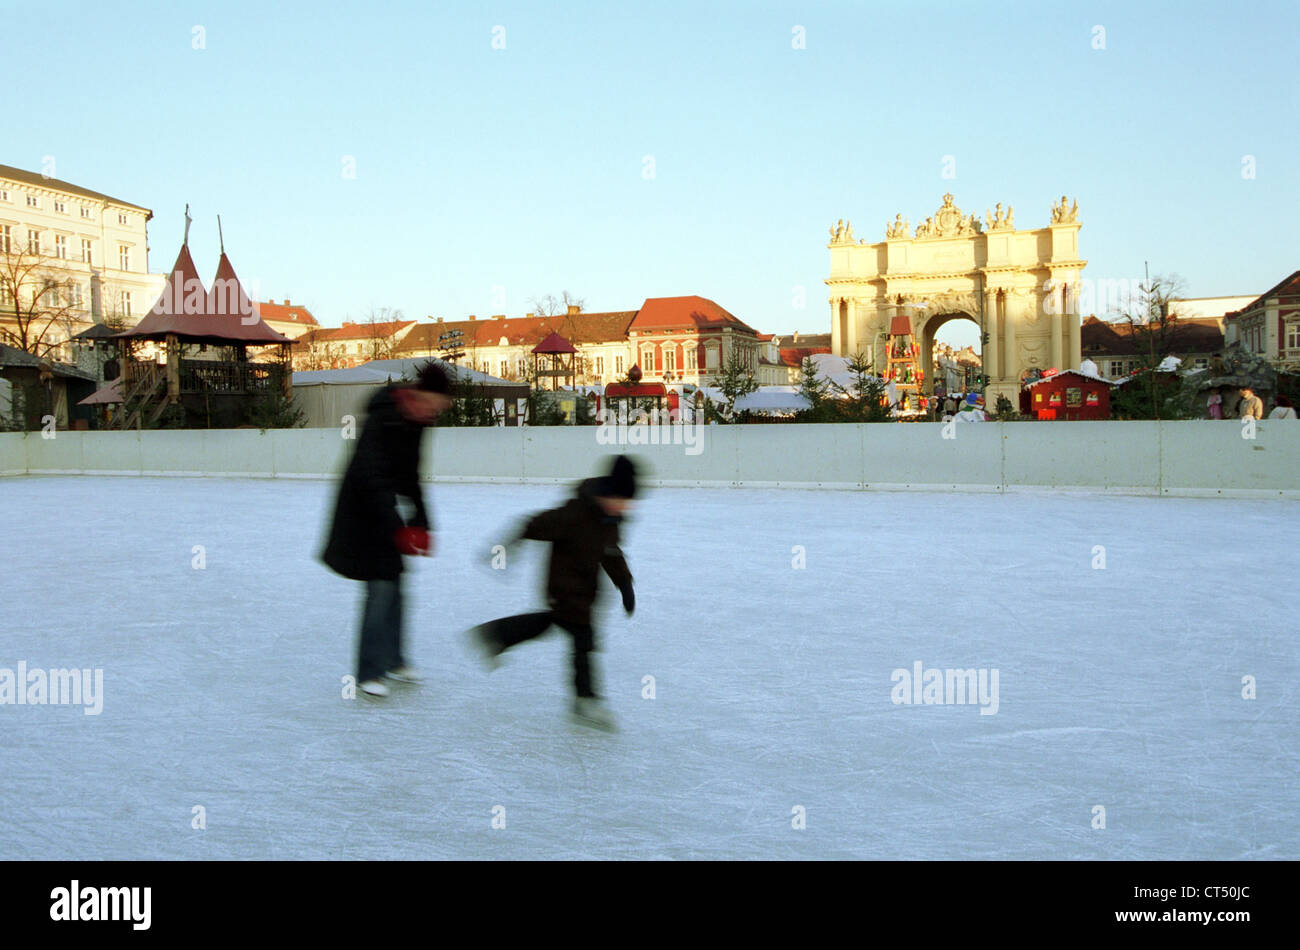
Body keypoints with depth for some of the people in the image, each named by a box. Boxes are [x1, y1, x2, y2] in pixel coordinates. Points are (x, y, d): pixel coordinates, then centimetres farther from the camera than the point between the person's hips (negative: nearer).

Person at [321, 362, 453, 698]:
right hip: (363, 511, -8)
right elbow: (370, 479, -30)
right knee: (381, 589, -10)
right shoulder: (383, 420, -23)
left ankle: (393, 659, 29)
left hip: (382, 509, 8)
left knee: (394, 586, 14)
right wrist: (398, 528, -32)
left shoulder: (414, 423, 3)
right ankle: (369, 673, 0)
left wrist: (420, 522, 7)